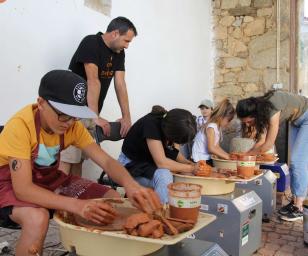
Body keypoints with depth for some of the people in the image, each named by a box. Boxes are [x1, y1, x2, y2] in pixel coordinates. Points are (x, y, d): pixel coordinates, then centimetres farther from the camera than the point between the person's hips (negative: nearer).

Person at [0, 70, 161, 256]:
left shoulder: (72, 126, -13)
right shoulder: (21, 125, -31)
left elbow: (106, 161, -18)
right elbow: (23, 188, -34)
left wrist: (130, 184, -40)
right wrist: (77, 205, -46)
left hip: (49, 179, 6)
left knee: (112, 199, -7)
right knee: (38, 218, -39)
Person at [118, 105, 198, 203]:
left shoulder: (172, 123, -9)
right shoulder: (151, 124, -29)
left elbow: (175, 152, 1)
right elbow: (161, 162, -33)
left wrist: (187, 162, -17)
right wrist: (190, 168, -26)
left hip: (152, 164, 7)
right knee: (164, 175, -34)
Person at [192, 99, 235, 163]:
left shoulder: (217, 127, 10)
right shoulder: (211, 127, -17)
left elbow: (216, 147, 8)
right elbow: (211, 149, -24)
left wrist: (228, 155, -2)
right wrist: (227, 157, -19)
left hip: (208, 158, 9)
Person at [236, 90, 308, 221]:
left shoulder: (272, 110, -36)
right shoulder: (259, 108, -13)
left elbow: (268, 145, -30)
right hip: (297, 120, 8)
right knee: (294, 162, 6)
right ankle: (295, 201, 12)